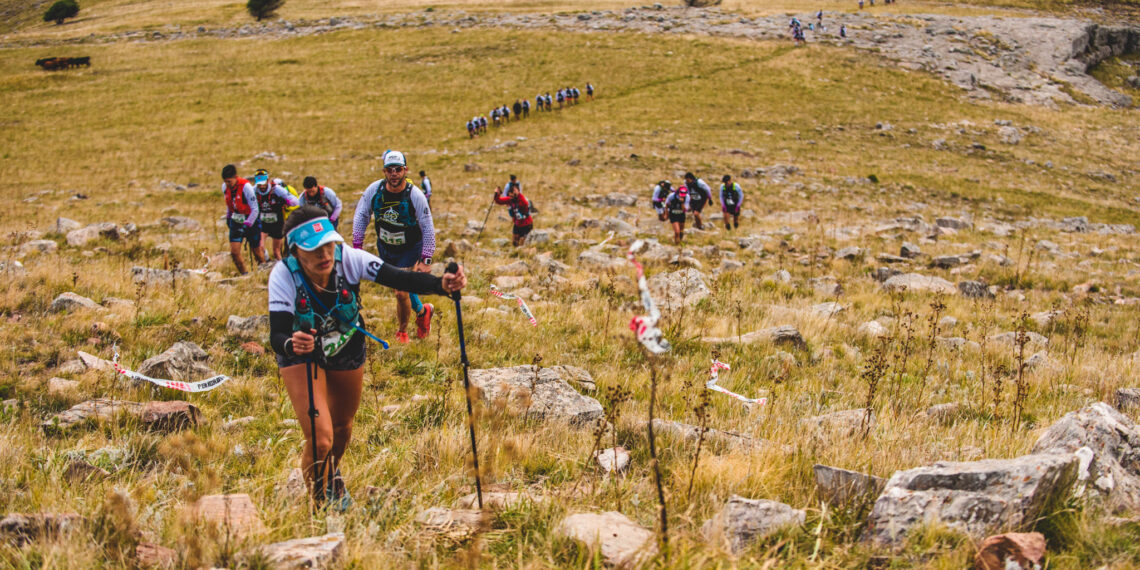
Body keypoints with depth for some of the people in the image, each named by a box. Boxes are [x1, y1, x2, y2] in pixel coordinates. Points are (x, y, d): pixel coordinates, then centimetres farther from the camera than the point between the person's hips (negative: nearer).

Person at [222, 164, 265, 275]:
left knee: (256, 251, 7)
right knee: (234, 252, -9)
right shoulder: (225, 187, -6)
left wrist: (246, 226, -25)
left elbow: (255, 210, -21)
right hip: (236, 221, 4)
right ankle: (245, 275, 5)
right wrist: (228, 218, 21)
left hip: (250, 221, -4)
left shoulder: (246, 187, -23)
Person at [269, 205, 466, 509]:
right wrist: (290, 344, -64)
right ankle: (319, 501, 16)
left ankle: (332, 477, 59)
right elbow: (276, 335, -40)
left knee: (342, 427, 23)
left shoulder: (348, 259, -30)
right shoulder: (284, 276, -34)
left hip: (347, 350, 3)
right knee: (320, 439, -16)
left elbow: (400, 279, -38)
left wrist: (441, 284, -56)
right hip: (302, 356, -3)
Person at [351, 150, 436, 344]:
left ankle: (402, 332, 17)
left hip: (409, 250, -4)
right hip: (384, 248, 4)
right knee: (401, 286, 17)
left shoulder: (415, 195, -23)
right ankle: (422, 311, 46)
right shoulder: (375, 189, -16)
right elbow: (361, 215, -2)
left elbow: (428, 229, -16)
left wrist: (425, 260, -19)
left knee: (401, 292, -9)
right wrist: (357, 245, -7)